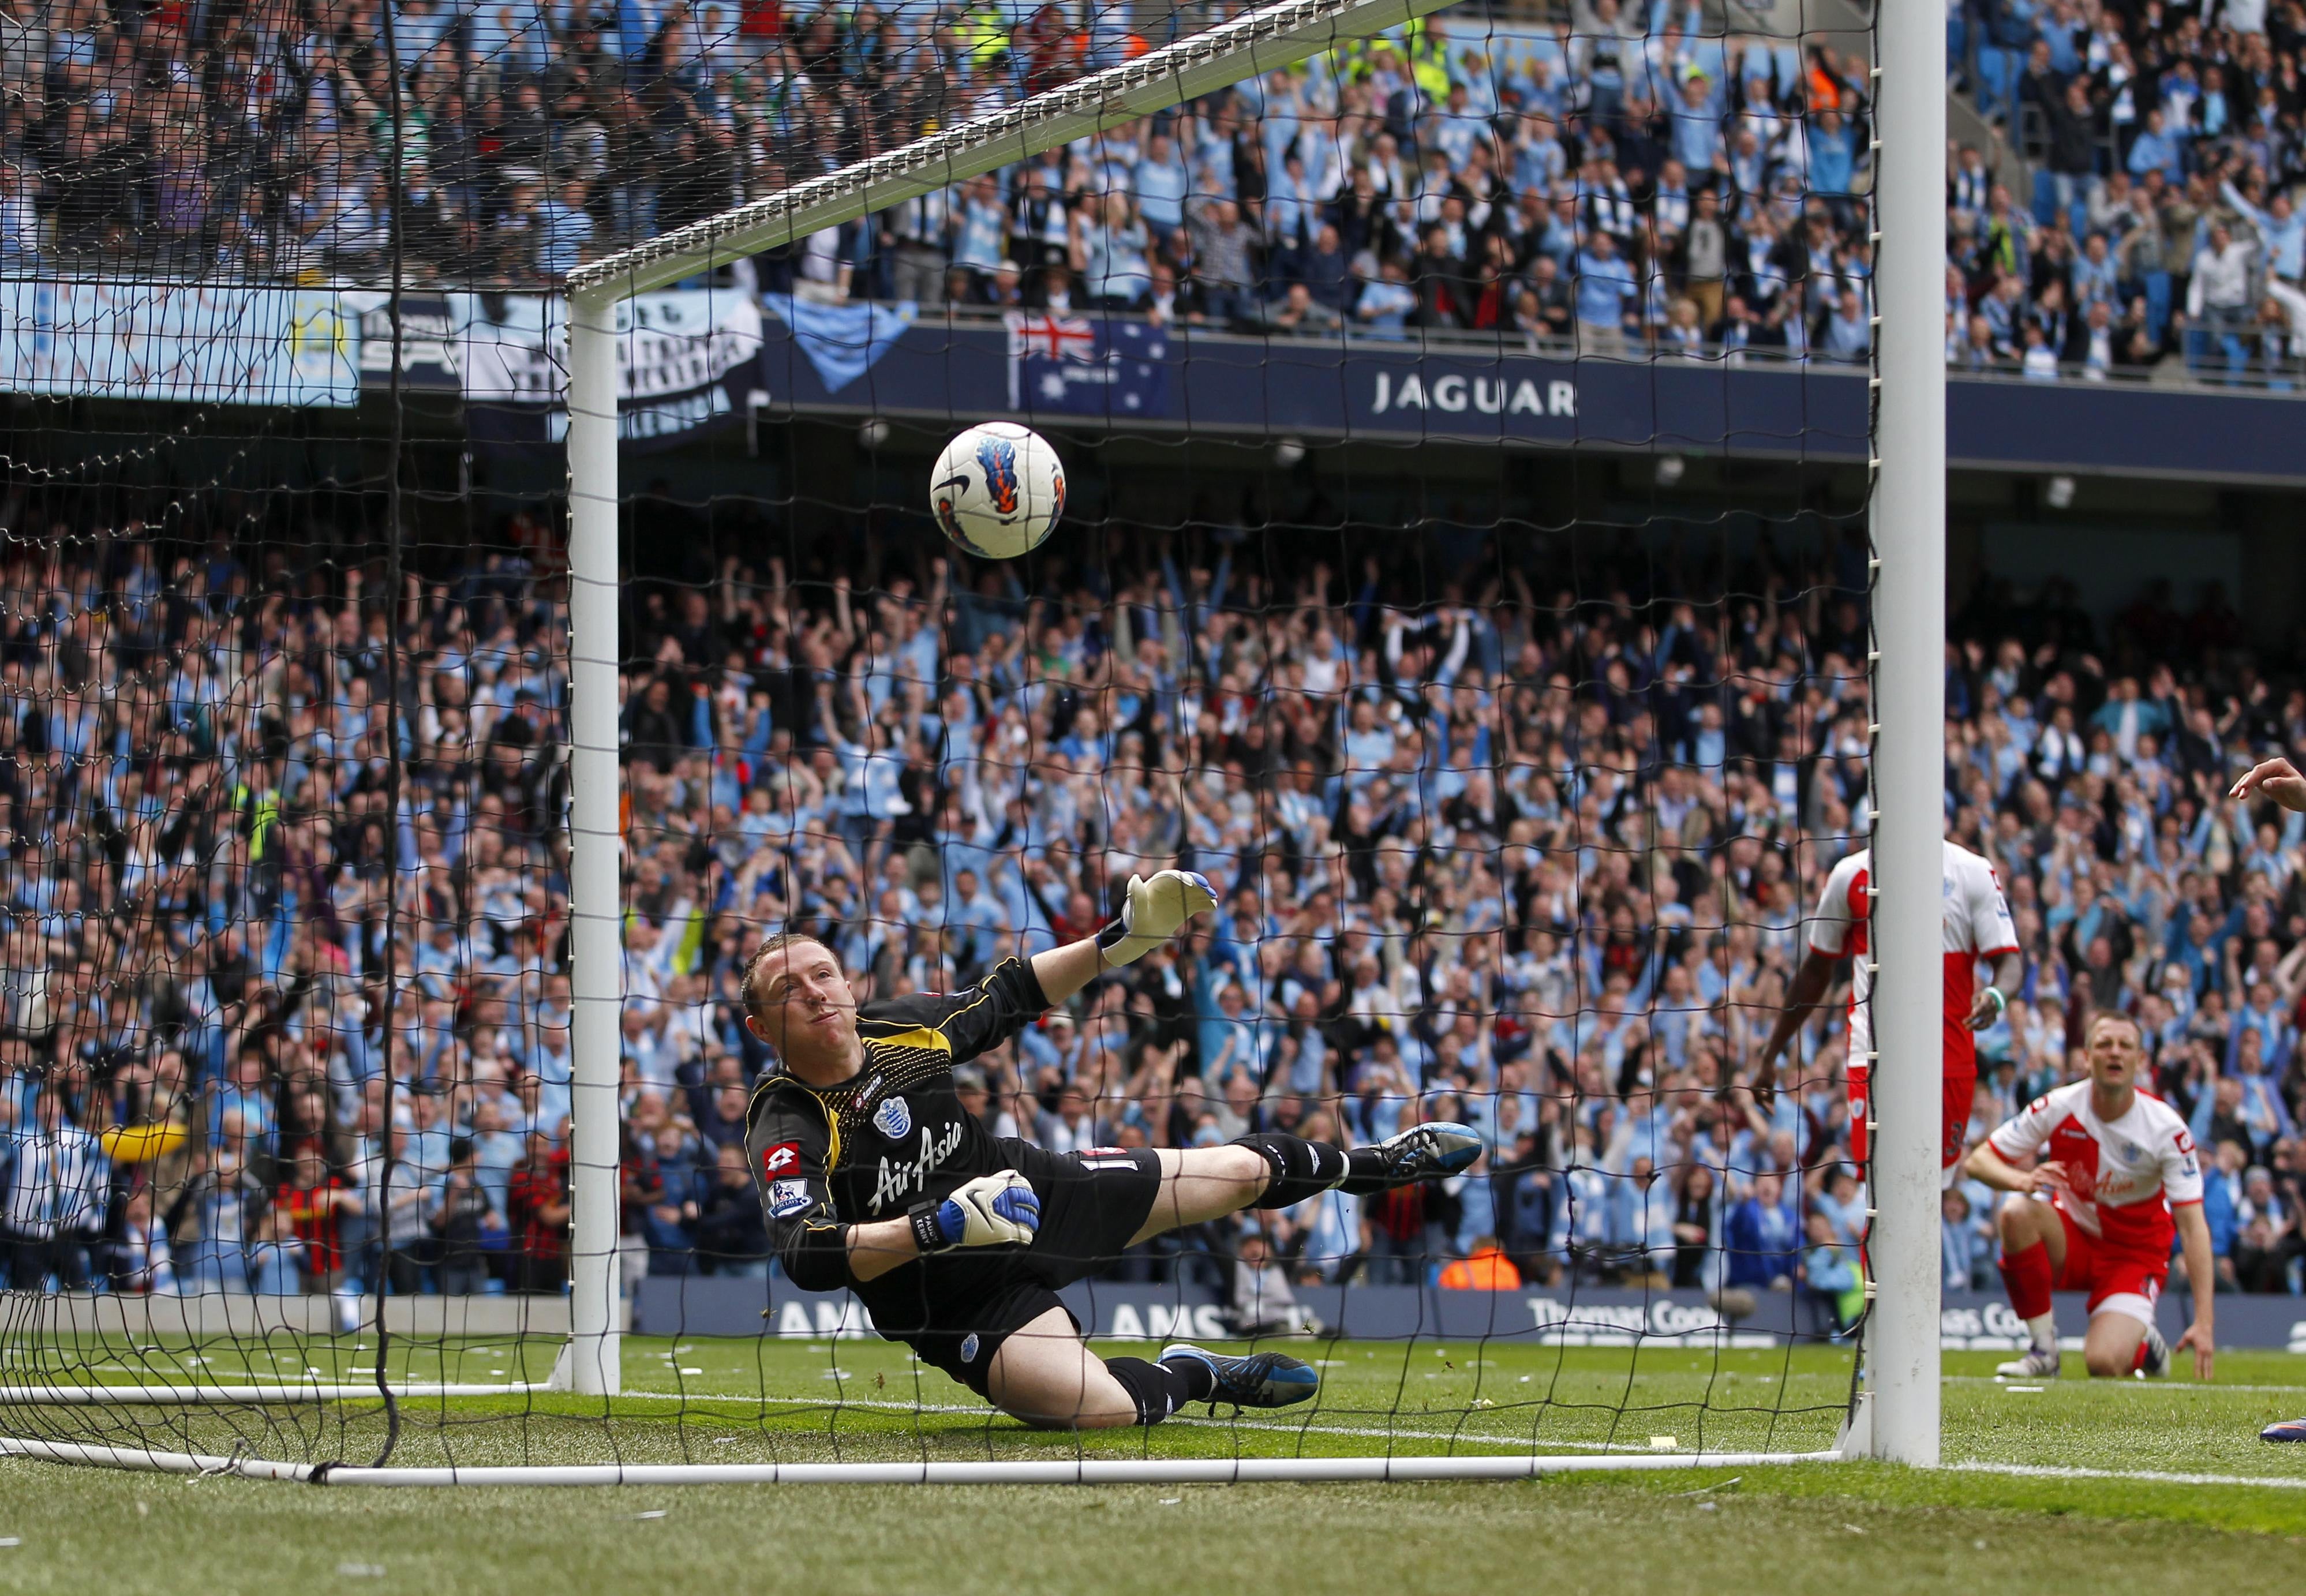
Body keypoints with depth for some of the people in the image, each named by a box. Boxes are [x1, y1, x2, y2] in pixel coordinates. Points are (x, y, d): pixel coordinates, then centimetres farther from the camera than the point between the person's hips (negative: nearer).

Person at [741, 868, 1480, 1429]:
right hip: (964, 1304, -6)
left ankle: (1374, 1164, 48)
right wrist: (940, 1227, -50)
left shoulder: (899, 1026, -10)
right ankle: (1194, 1376, 7)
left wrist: (1121, 942, -1)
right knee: (1104, 1409, -28)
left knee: (1248, 1170, 15)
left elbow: (1004, 998, 8)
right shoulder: (787, 1131, -27)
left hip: (1038, 1190, 6)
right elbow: (805, 1256, -41)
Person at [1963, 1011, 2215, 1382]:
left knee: (2104, 1364, -27)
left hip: (2135, 1254, -2)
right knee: (2016, 1212, -32)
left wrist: (2203, 1324, -29)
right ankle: (2043, 1349, -18)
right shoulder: (2059, 1108, -15)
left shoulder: (2167, 1129, -19)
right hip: (2073, 1238, 2)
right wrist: (2023, 1180, -36)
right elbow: (1978, 1161, -10)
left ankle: (2143, 1344, 13)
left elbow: (2194, 1228, -20)